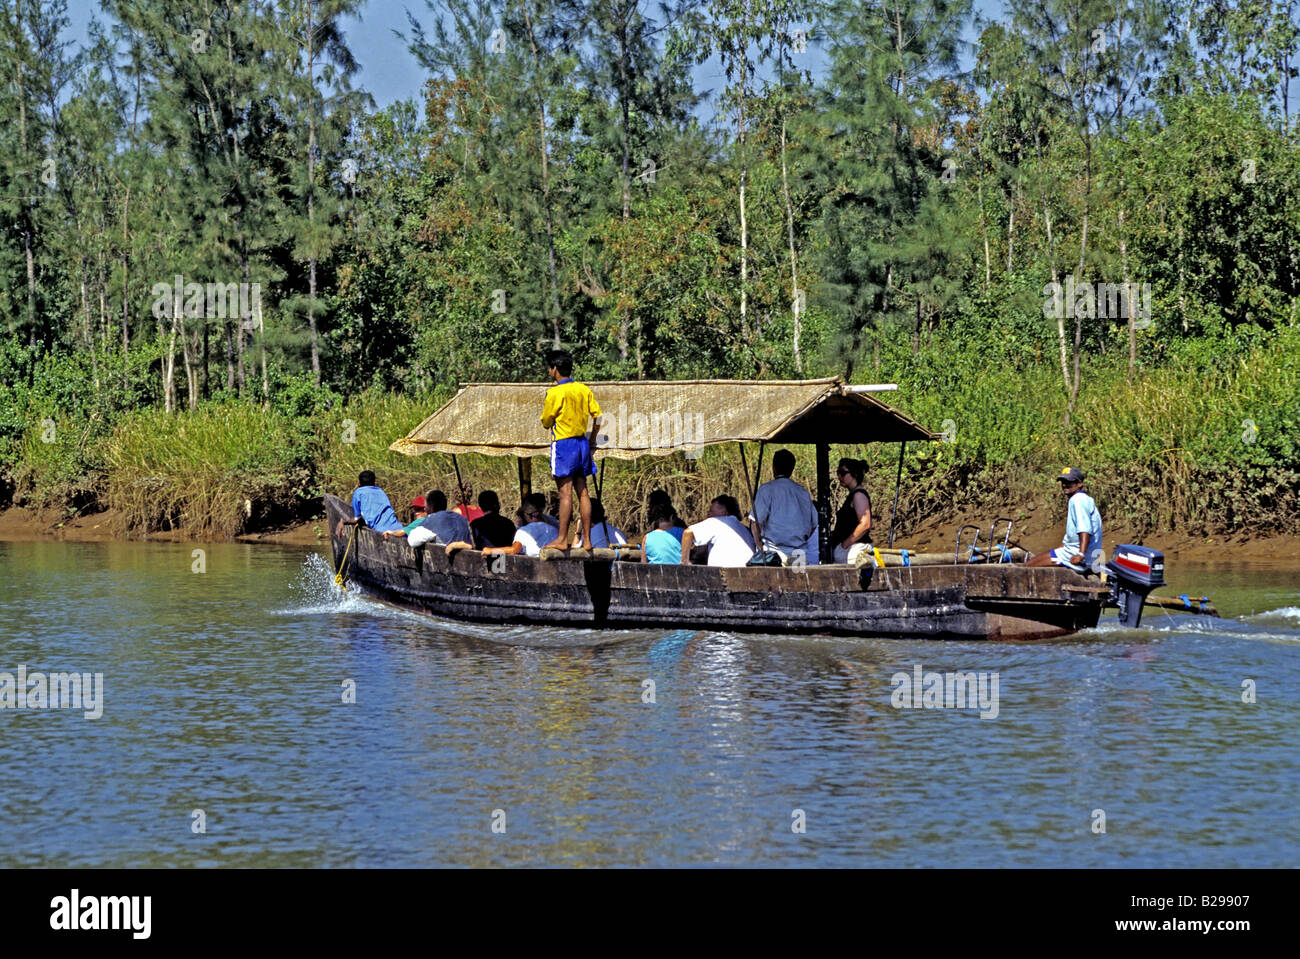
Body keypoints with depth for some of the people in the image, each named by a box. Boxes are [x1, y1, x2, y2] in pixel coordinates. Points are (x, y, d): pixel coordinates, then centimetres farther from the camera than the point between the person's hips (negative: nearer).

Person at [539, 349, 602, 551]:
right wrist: (593, 439, 19)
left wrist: (545, 414, 17)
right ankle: (587, 540, 7)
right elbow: (597, 415, 8)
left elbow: (546, 422, -6)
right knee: (582, 492, 7)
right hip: (582, 442, 7)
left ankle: (562, 539, -8)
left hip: (563, 443, -7)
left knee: (565, 493, -8)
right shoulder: (584, 389, 7)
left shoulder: (555, 393, -12)